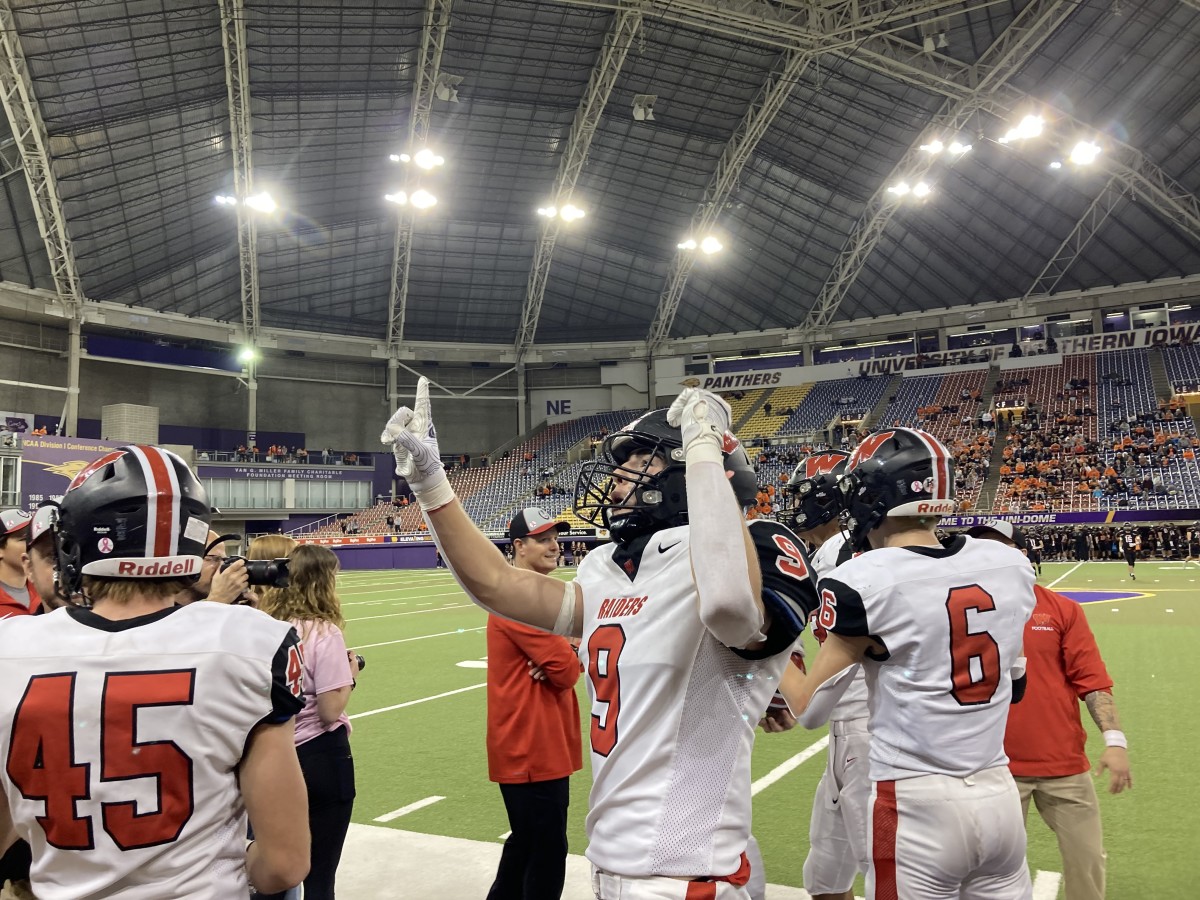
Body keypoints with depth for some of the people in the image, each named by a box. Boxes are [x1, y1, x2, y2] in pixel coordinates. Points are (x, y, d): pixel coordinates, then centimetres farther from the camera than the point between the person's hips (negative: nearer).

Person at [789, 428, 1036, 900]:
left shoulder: (863, 582, -15)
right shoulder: (1010, 564, 1)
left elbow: (808, 710, -7)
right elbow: (1014, 685, 13)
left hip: (916, 806, -5)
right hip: (1000, 795, 6)